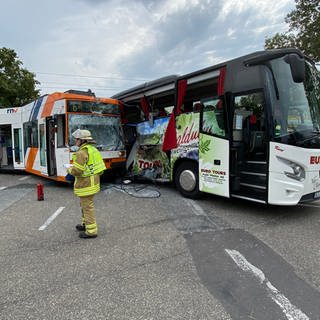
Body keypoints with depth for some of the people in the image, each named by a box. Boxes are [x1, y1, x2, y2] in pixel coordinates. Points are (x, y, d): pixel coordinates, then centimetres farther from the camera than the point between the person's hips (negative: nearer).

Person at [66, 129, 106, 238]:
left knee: (87, 206, 0)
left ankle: (91, 231, 9)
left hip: (86, 184, -10)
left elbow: (77, 171, -22)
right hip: (92, 181, 10)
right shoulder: (92, 149, 9)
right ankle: (86, 224, 40)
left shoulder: (82, 152, -20)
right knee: (85, 204, 24)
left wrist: (69, 170, -1)